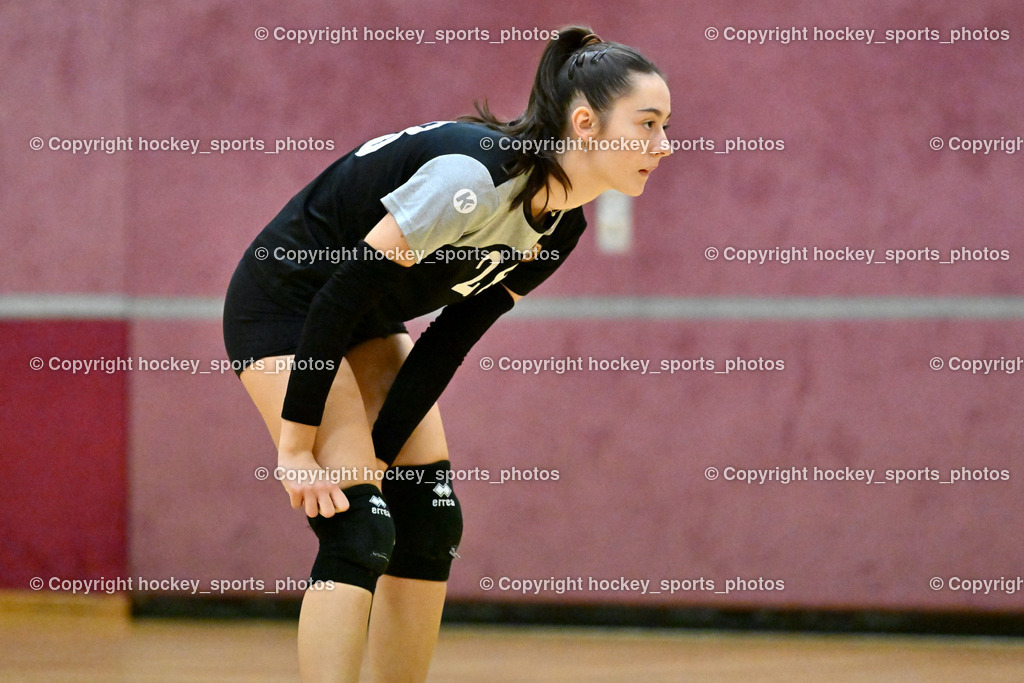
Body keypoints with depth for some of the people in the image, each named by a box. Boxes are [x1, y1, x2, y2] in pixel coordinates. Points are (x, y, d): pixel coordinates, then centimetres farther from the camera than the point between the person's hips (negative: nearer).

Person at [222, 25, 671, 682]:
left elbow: (446, 345, -3)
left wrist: (376, 456, -10)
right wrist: (295, 446, -24)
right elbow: (340, 294, -29)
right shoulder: (474, 178, -32)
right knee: (359, 532, -17)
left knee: (431, 524, 3)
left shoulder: (560, 227, -6)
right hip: (285, 308, -9)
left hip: (368, 329, 9)